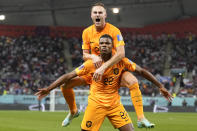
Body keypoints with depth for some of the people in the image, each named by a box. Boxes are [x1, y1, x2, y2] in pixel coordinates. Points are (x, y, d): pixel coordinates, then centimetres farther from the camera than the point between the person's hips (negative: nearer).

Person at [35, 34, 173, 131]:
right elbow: (69, 76, -5)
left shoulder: (121, 61, -4)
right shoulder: (91, 63, -7)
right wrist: (49, 88, -11)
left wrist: (161, 86, 2)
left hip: (115, 104, 2)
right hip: (96, 104, -1)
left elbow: (142, 71, 4)